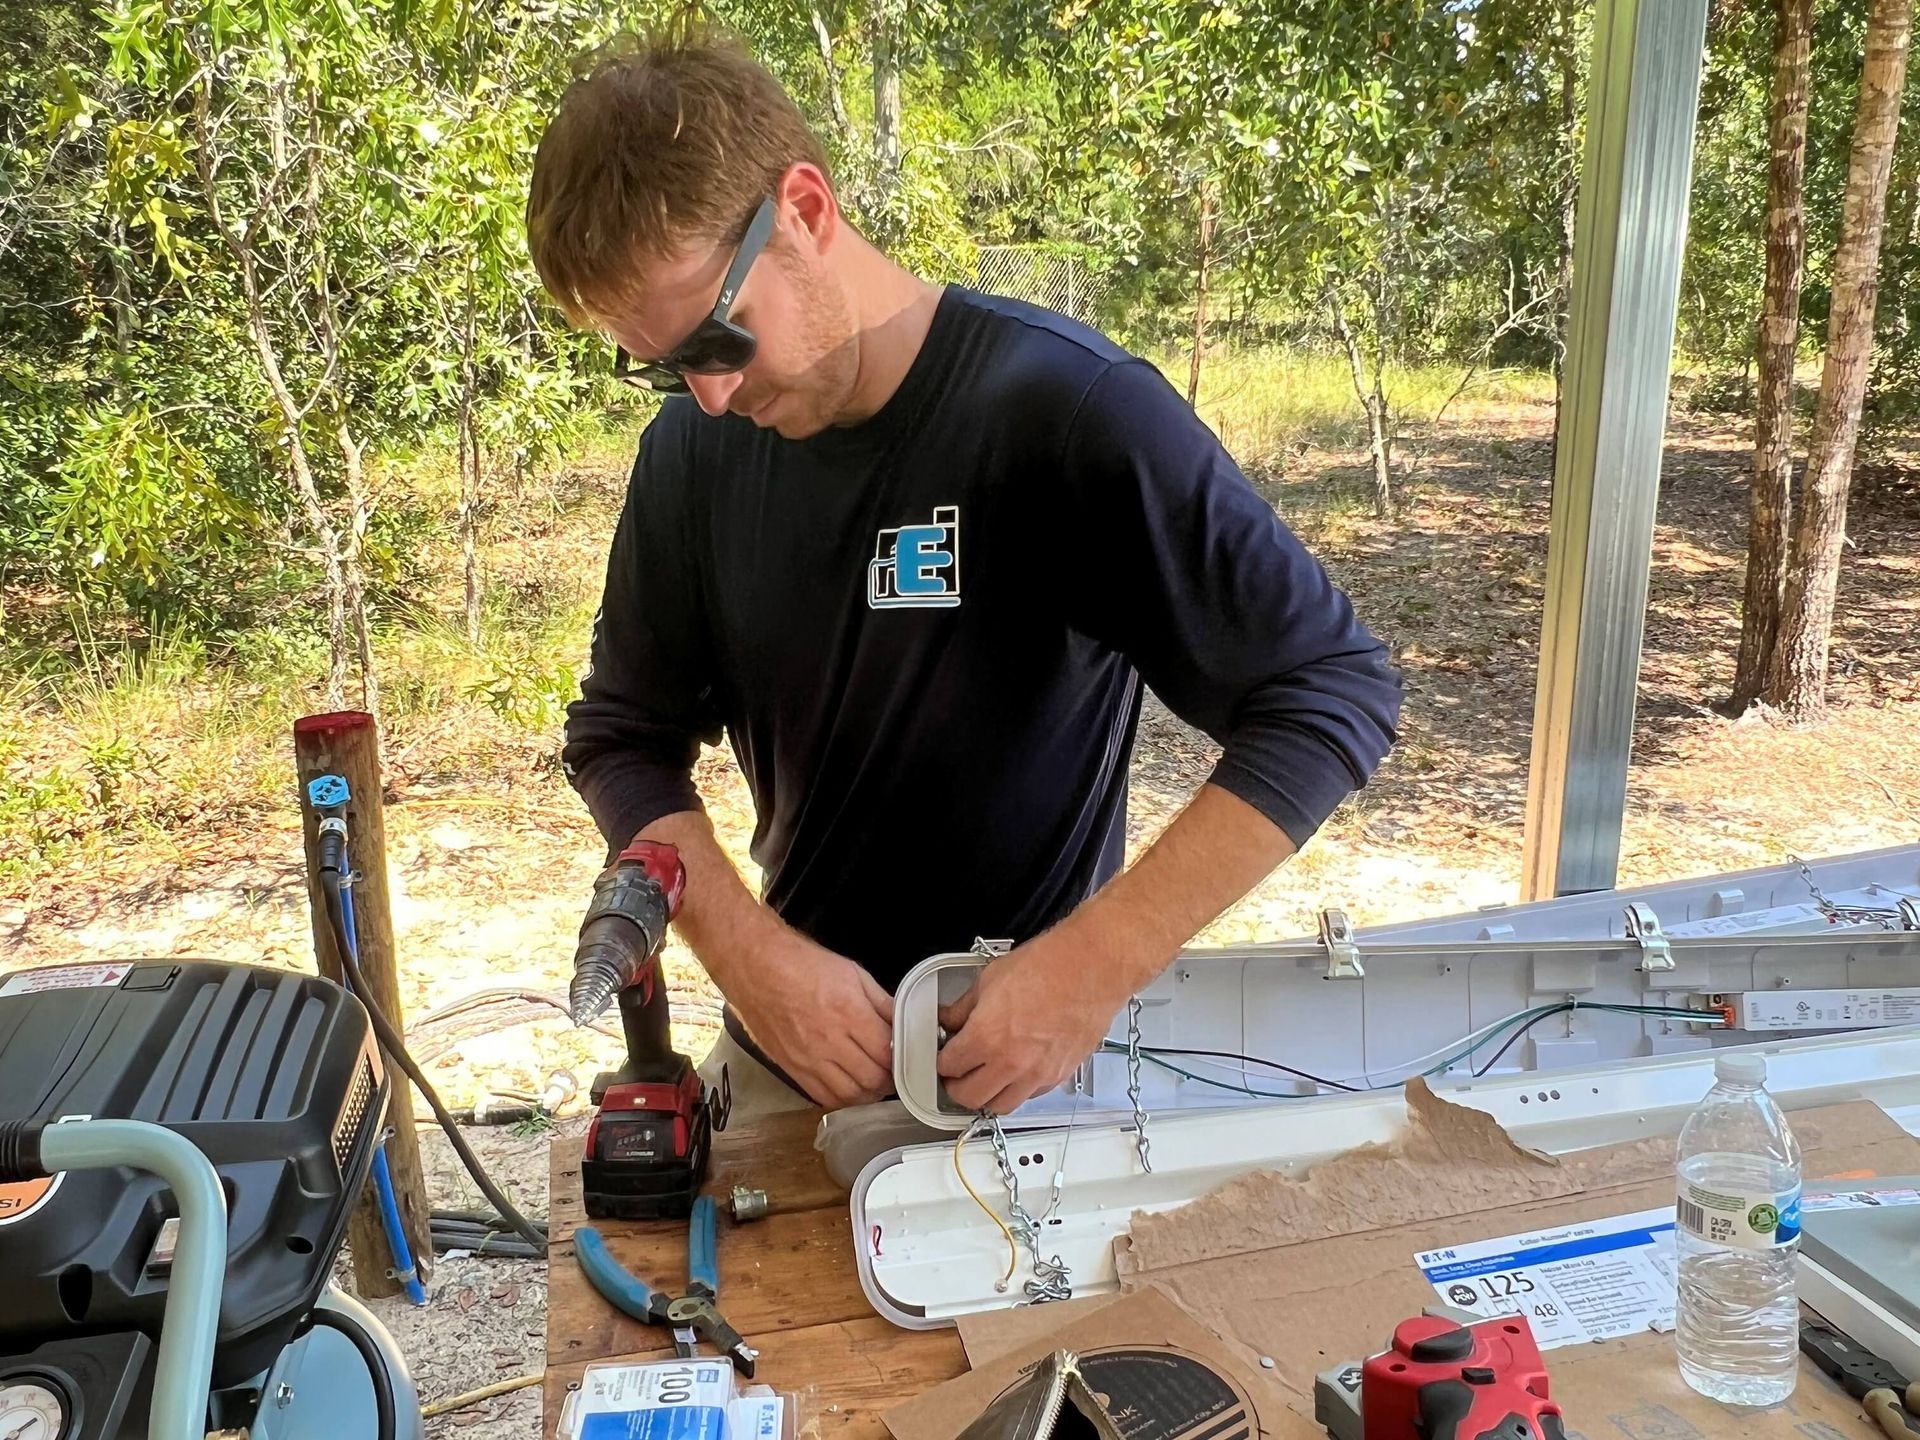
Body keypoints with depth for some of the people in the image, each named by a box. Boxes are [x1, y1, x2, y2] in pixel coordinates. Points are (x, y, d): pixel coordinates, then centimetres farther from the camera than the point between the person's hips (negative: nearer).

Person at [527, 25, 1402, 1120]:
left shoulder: (1070, 411, -23)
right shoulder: (694, 451, -7)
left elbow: (1337, 691, -23)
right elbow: (623, 738, 0)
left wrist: (1094, 966, -30)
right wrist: (753, 955, -17)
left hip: (1031, 1062, -4)